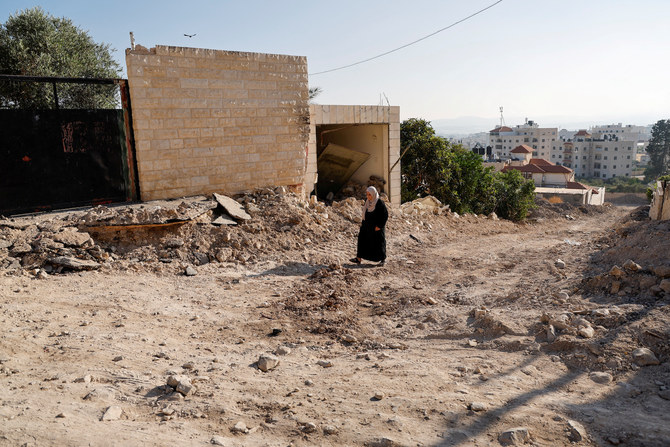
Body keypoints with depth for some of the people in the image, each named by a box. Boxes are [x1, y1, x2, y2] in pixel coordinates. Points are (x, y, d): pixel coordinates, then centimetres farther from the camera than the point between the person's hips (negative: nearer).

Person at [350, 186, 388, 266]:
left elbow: (385, 215, -16)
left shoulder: (380, 203, -19)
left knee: (378, 243, 4)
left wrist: (379, 226, -17)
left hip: (376, 227, -7)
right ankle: (359, 258, 7)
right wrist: (363, 222, 13)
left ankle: (383, 258, 23)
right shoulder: (367, 201, 2)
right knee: (362, 239, 3)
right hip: (367, 225, 7)